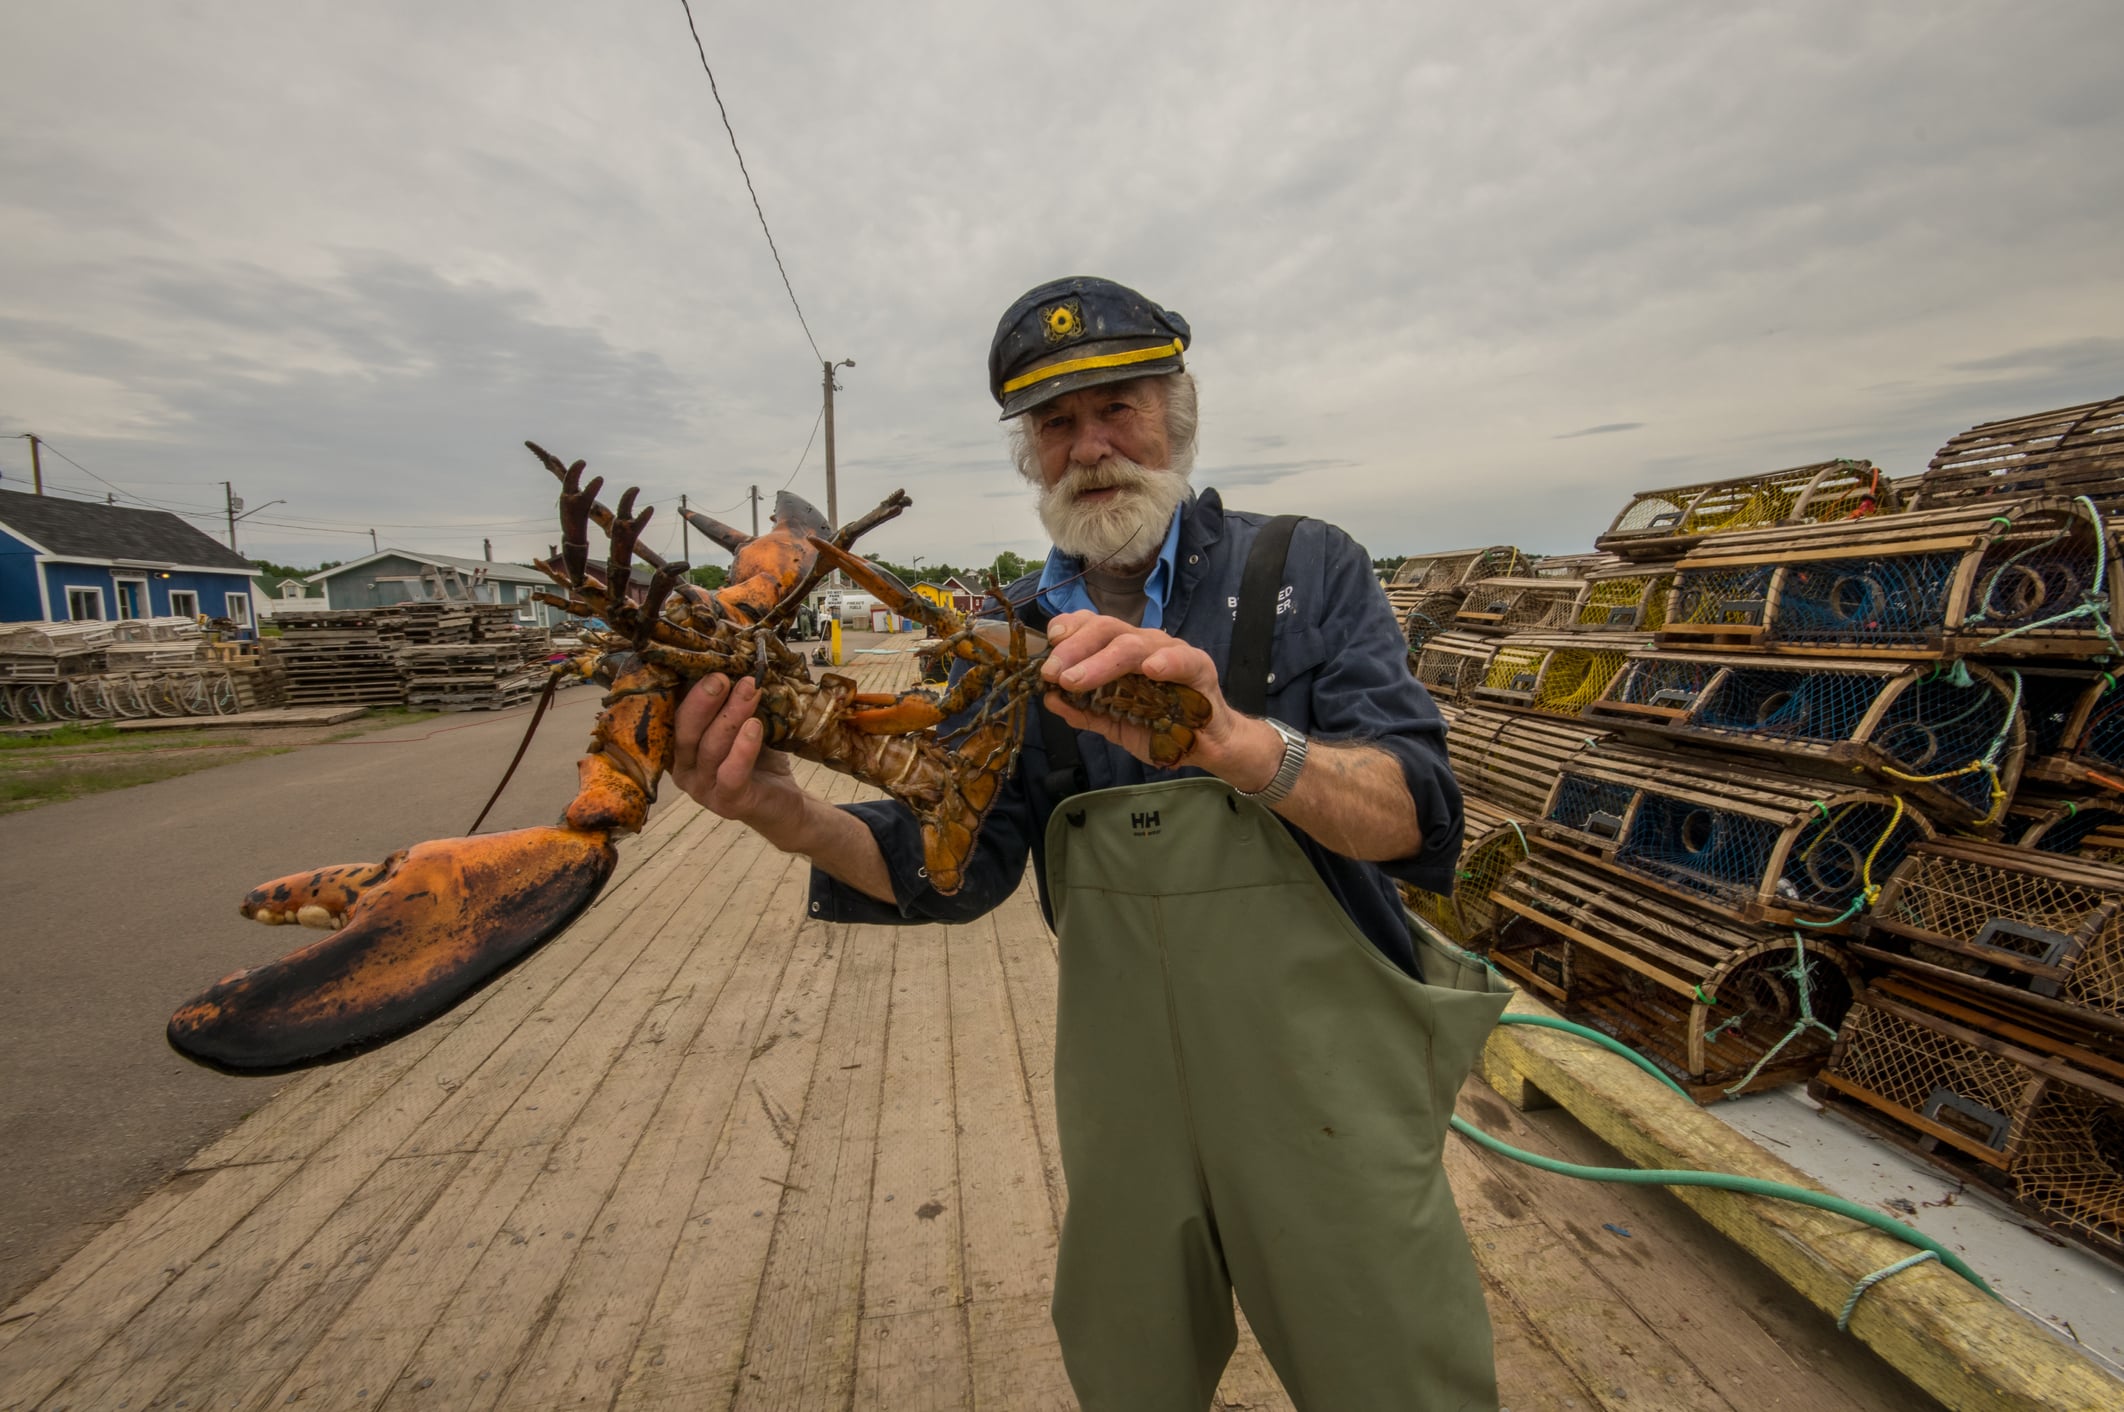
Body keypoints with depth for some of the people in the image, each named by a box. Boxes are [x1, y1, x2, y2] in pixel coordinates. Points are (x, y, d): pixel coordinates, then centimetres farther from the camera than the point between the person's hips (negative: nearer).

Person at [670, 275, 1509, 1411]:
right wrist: (792, 817, -25)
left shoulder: (1302, 572, -9)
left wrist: (1236, 741, -39)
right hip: (1127, 1096, 3)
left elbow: (1418, 821, -18)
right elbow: (961, 868, -6)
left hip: (1322, 1087, -2)